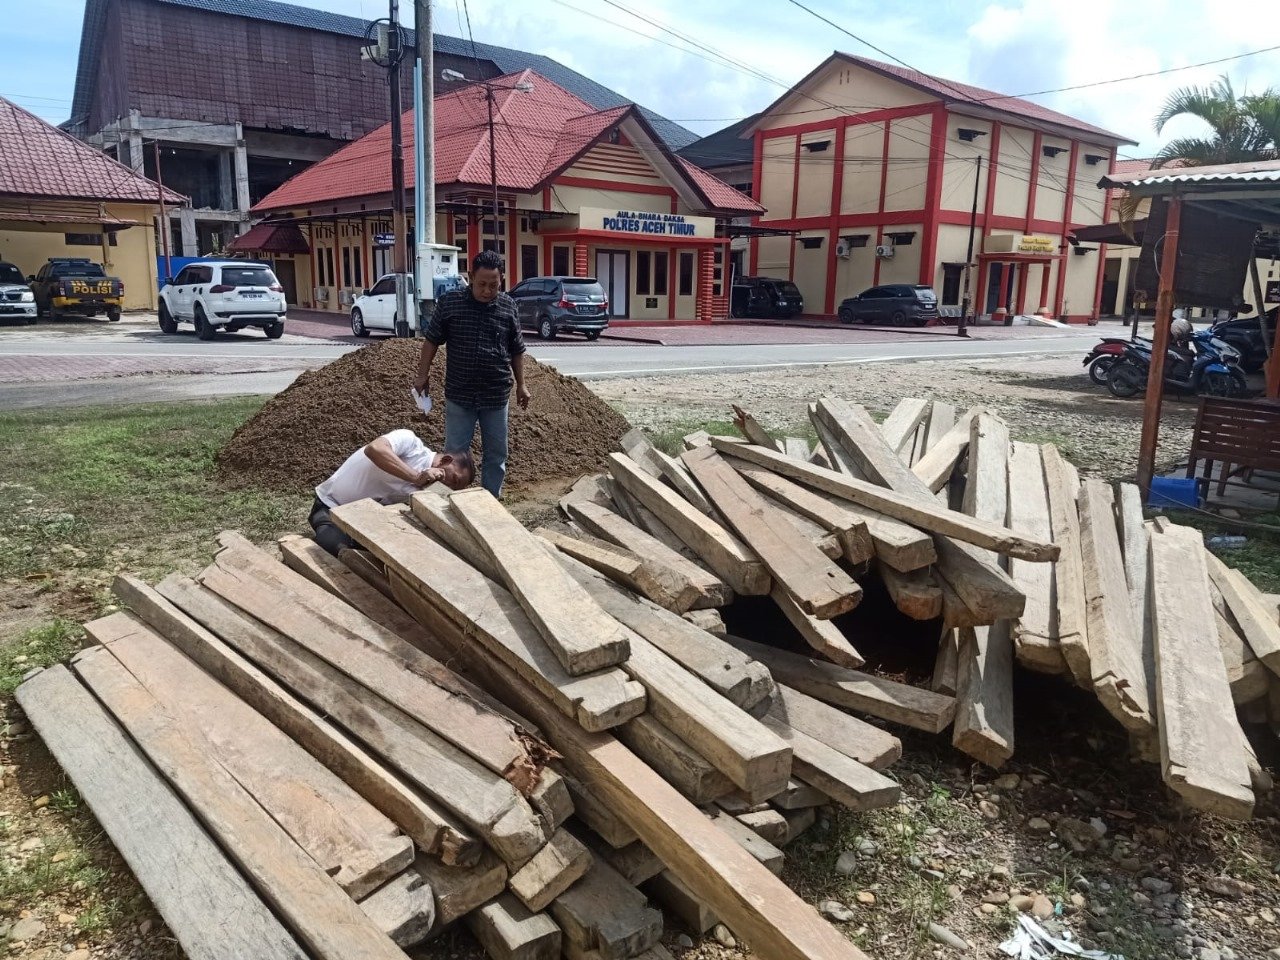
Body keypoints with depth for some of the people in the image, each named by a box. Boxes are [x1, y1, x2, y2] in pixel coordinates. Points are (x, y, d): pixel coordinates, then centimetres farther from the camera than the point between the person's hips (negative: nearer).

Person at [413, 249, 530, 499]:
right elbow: (432, 340, 3)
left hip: (496, 395, 1)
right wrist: (423, 374, 2)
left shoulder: (508, 306, -1)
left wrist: (521, 384, 10)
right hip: (459, 395, -1)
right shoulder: (449, 302, -6)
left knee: (496, 454, 11)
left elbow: (516, 350, 7)